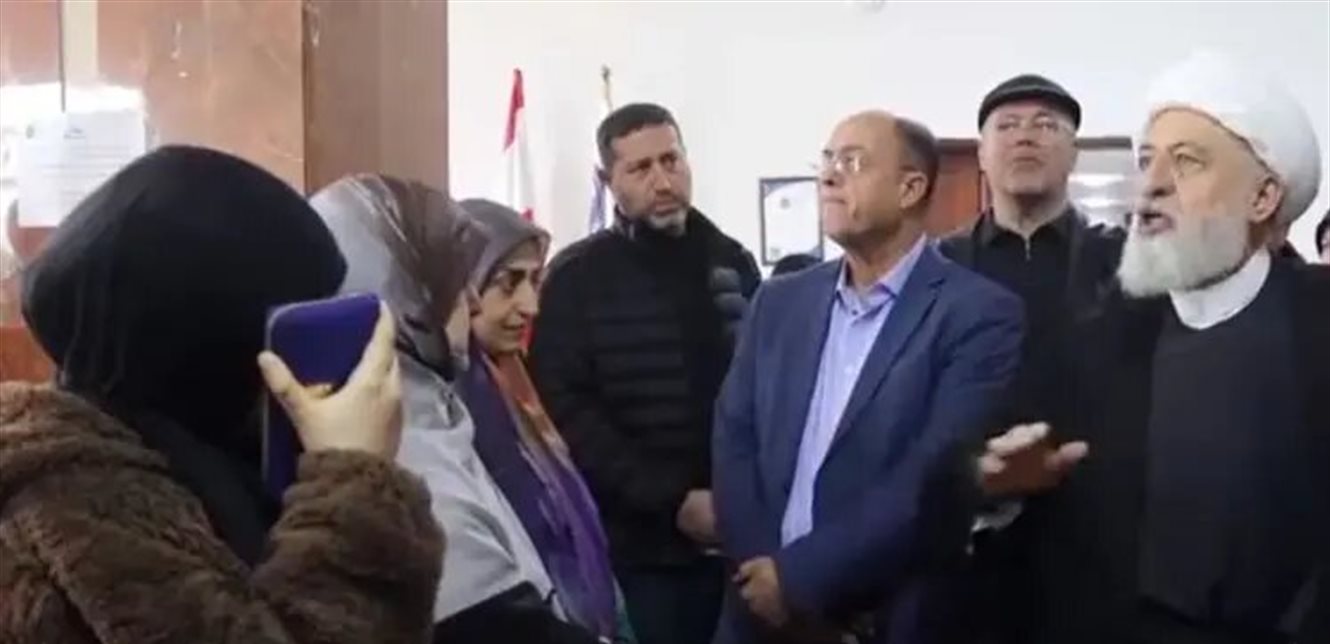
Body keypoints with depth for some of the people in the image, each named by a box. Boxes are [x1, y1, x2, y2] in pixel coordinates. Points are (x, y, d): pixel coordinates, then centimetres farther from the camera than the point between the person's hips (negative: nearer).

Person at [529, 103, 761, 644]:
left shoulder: (733, 264, 9)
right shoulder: (578, 278, -2)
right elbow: (566, 410, -8)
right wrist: (673, 501, -14)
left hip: (736, 535, 3)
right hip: (638, 544, -3)